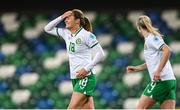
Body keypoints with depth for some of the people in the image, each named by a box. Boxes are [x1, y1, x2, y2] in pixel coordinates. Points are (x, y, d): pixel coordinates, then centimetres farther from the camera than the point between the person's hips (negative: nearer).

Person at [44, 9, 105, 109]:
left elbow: (101, 55, -12)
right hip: (75, 78, 7)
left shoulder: (87, 35, -10)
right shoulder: (66, 33, 11)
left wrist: (86, 69, -18)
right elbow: (47, 29, 18)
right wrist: (61, 18, 4)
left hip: (86, 77, -7)